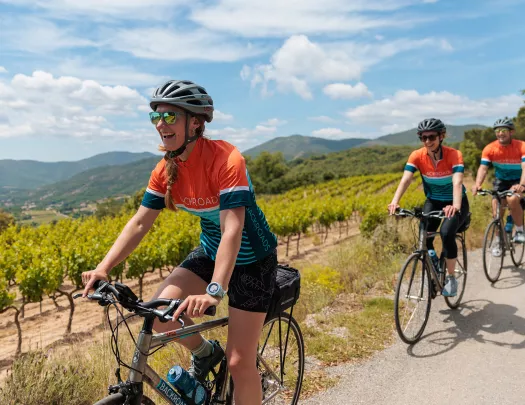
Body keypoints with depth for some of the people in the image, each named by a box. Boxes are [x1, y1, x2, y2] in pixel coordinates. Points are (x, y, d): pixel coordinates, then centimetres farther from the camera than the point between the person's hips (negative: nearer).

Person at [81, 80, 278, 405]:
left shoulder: (226, 159, -28)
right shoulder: (167, 169, -8)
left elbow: (232, 230, -36)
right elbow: (139, 223, -5)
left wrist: (214, 291, -45)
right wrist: (104, 268, -16)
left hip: (251, 259, -5)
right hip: (211, 251, 6)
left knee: (239, 362, -4)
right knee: (160, 311, -14)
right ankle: (205, 353, 16)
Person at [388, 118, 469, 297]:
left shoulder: (454, 155, -23)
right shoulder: (417, 156, -17)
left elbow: (457, 182, -37)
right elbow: (405, 179, -29)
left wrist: (456, 206, -56)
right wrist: (395, 201, -47)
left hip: (455, 203, -3)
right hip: (433, 202, 3)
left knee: (446, 233, -27)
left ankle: (451, 278, -5)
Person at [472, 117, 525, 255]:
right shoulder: (490, 149, -16)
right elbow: (483, 168, -24)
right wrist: (477, 184, -43)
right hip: (501, 181, 3)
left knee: (512, 199, -32)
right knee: (496, 213, -4)